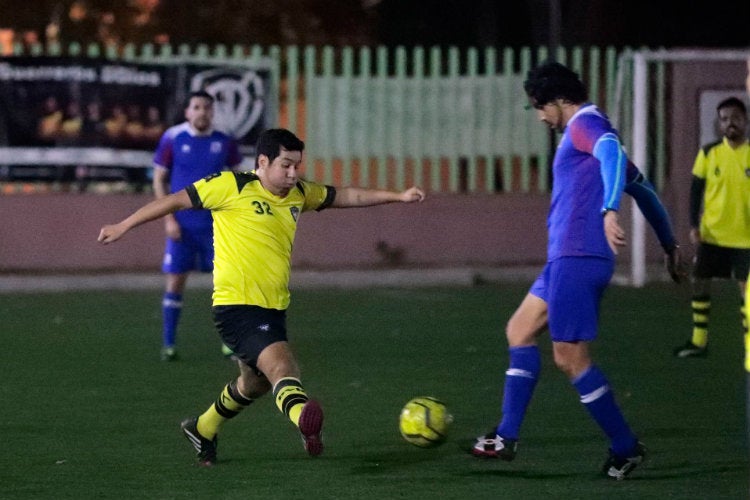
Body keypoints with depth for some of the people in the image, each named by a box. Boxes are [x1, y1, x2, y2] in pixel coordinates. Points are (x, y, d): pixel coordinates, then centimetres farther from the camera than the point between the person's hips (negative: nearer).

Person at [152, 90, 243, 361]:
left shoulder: (224, 142, 2)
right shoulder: (172, 139, -2)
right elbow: (159, 180, 2)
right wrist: (168, 218, -6)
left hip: (216, 224, 1)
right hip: (182, 224, -1)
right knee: (175, 281, -2)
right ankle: (168, 344, 6)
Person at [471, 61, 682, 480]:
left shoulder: (585, 124, -9)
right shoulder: (591, 130, 22)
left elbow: (613, 155, -31)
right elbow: (641, 186, 27)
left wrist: (609, 210, -47)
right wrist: (670, 244, 31)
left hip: (577, 257, -11)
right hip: (567, 258, 11)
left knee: (571, 358, -7)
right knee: (520, 330, 16)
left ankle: (626, 447, 1)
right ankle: (507, 437, 15)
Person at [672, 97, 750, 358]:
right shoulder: (709, 153, -1)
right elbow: (696, 190, 3)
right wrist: (694, 225, -5)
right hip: (711, 234, 2)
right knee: (699, 283, 7)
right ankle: (698, 342, 20)